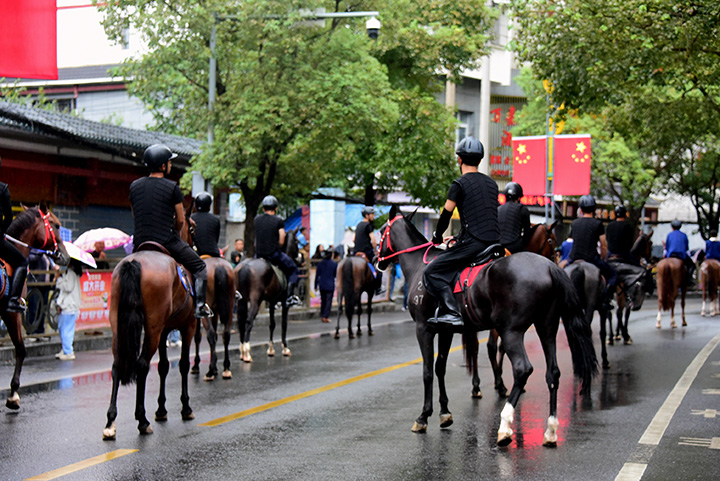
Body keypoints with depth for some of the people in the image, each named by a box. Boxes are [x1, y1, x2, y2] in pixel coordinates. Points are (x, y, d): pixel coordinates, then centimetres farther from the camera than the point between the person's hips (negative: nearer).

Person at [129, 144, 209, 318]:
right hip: (167, 241, -4)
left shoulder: (134, 186, 6)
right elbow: (180, 221, -3)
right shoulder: (172, 187, -8)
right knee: (199, 267, 12)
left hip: (140, 243, 5)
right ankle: (200, 307, 7)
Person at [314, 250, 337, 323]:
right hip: (330, 286, -3)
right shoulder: (334, 264, -7)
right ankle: (326, 317, -8)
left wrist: (316, 285, 8)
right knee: (328, 301, 0)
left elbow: (317, 275, 3)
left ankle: (322, 316, 17)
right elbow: (336, 274, 0)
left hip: (322, 285, 3)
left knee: (323, 300, 15)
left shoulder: (320, 263, 1)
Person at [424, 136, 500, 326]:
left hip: (472, 242, -7)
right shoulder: (492, 183, 17)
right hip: (494, 241, 8)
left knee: (432, 273, -6)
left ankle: (451, 313, -20)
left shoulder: (459, 184, -5)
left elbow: (446, 215, -3)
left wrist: (437, 236, 16)